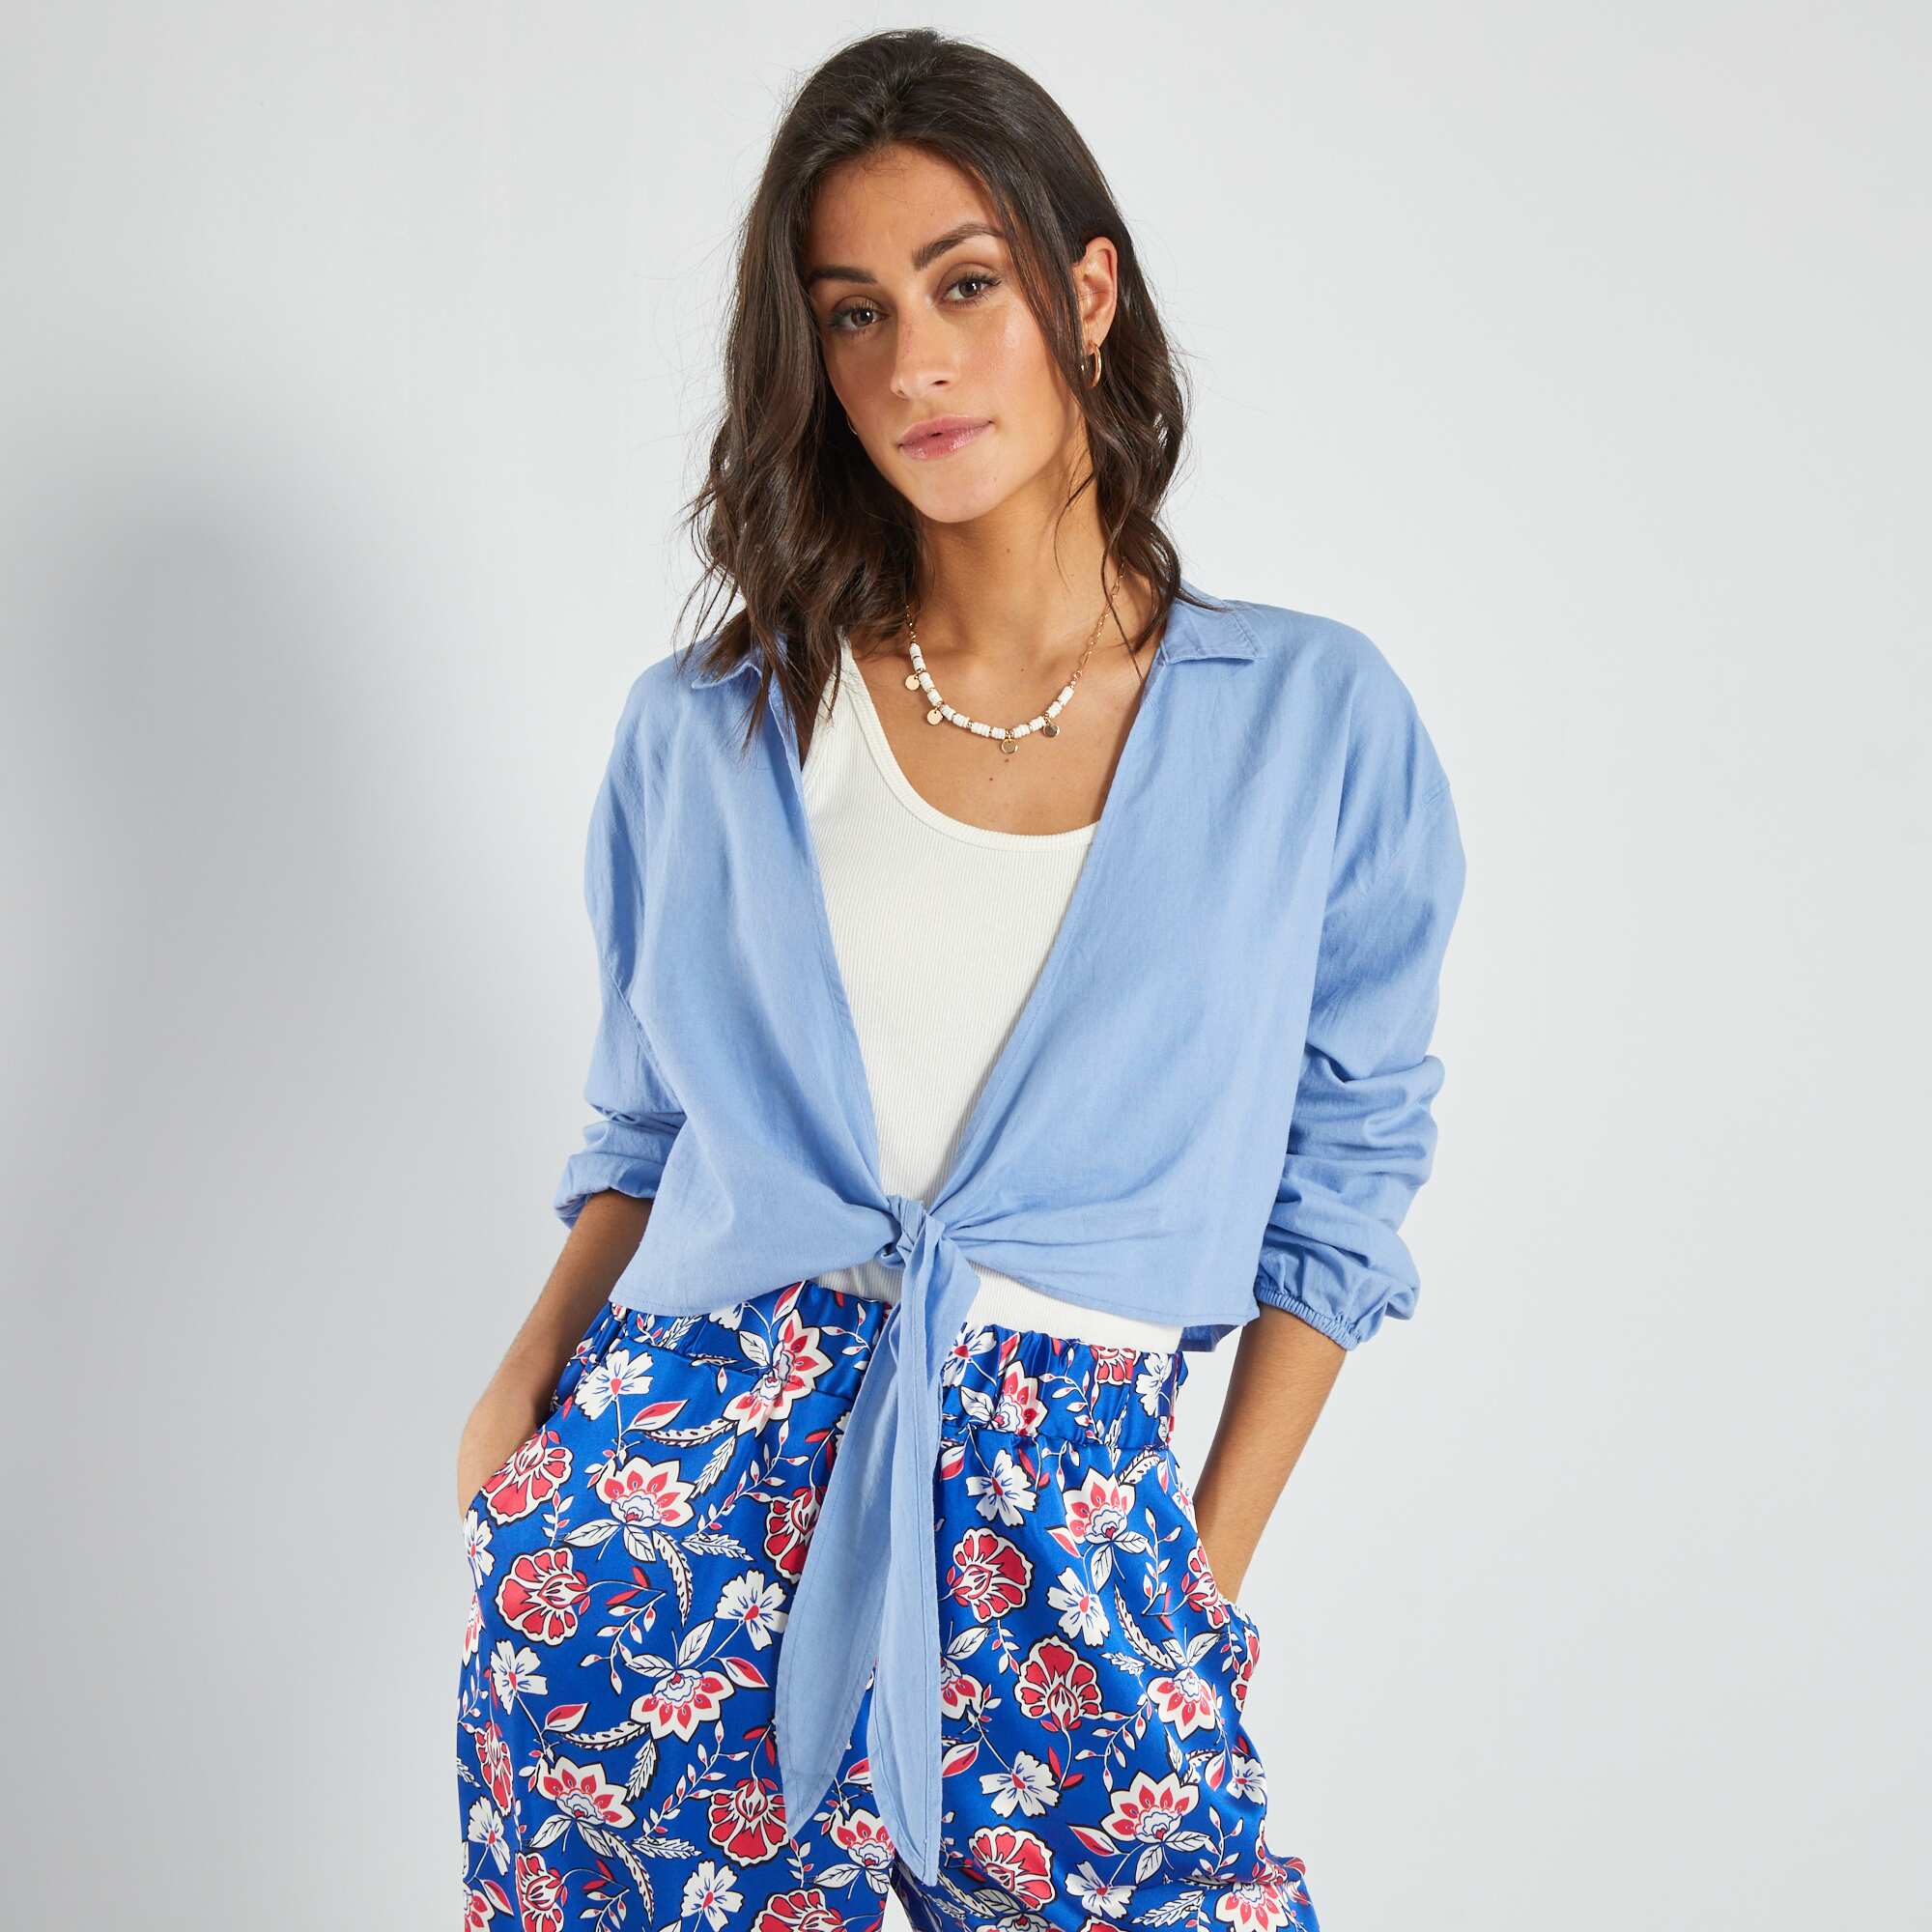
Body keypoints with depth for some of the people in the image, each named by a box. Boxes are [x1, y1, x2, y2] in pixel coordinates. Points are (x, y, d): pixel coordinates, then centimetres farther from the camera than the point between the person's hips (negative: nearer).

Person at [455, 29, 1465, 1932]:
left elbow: (1341, 1173, 5)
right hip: (678, 1478, 1)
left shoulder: (1316, 720, 2)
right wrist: (532, 1373, -2)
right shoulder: (707, 726, 6)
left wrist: (1216, 1561, 0)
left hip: (1070, 1523, -1)